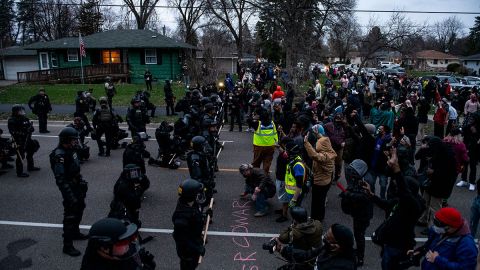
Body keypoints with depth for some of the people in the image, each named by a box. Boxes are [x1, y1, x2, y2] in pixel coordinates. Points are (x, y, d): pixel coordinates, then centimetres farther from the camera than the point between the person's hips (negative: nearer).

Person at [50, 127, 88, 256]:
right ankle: (67, 246, 10)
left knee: (79, 208, 24)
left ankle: (75, 233, 45)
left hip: (77, 186, 10)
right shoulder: (59, 156, -26)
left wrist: (82, 181, 19)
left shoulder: (70, 150, 2)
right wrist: (70, 196, -29)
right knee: (70, 216, -2)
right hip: (69, 189, -10)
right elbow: (60, 179, -28)